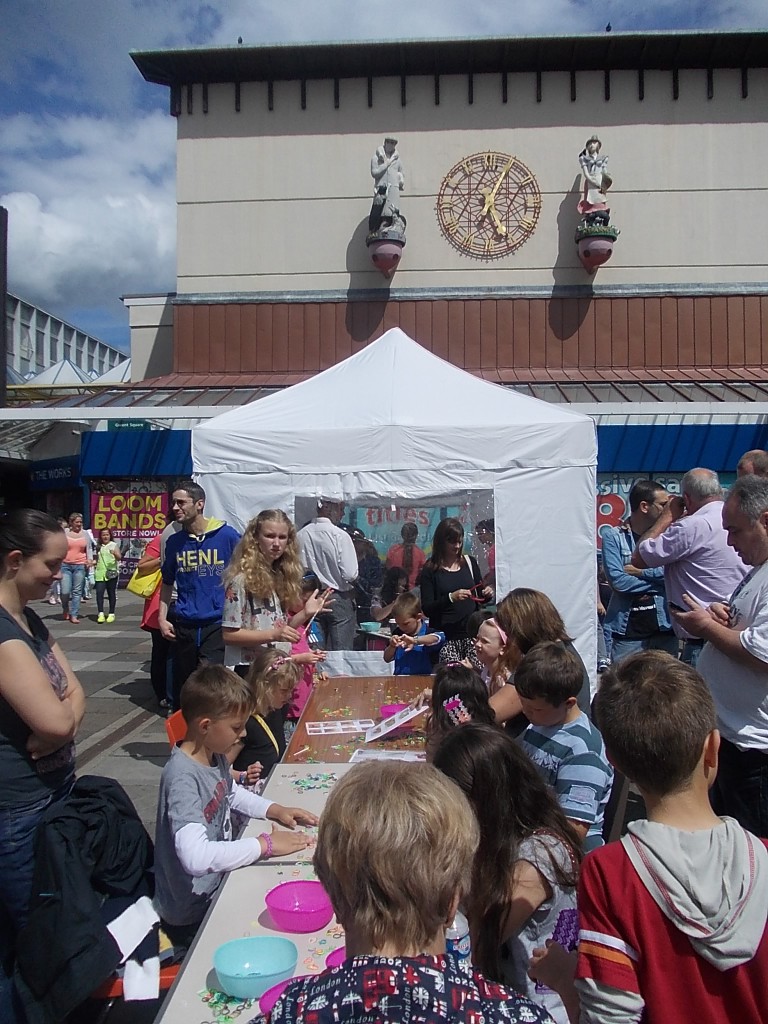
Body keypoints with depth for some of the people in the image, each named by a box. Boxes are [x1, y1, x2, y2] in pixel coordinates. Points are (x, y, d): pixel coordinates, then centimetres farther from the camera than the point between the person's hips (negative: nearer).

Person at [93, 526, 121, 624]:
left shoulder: (114, 545, 2)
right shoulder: (99, 546, 13)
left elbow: (119, 558, -10)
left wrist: (115, 554, -30)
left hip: (111, 573, -3)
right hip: (100, 573, 3)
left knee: (111, 593, 5)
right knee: (99, 592, -10)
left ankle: (111, 614, 14)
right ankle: (101, 613, -11)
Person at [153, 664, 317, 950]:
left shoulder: (214, 755, -2)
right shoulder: (182, 777, -29)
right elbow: (196, 857, -39)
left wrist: (274, 810, 3)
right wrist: (264, 845, -29)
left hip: (218, 881, 8)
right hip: (192, 913, -8)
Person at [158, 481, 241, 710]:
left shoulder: (227, 536, -6)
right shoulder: (174, 542, 6)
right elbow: (167, 583, 18)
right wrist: (162, 618, 8)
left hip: (217, 625, -4)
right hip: (183, 626, 4)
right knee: (182, 690, 13)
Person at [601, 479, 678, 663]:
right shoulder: (613, 536, -3)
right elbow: (617, 580, -13)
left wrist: (641, 572, -10)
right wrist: (660, 583, -6)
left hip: (664, 627, 3)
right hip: (628, 631, -3)